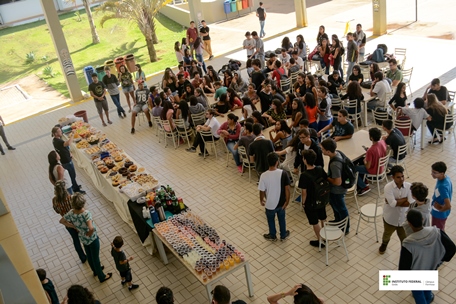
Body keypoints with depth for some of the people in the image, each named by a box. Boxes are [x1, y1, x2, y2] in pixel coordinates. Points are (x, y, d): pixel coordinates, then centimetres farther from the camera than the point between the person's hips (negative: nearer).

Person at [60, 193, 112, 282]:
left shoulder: (71, 213, -18)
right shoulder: (86, 213, -37)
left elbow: (61, 221, 0)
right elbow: (91, 228, -47)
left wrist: (74, 227, 3)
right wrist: (89, 234, -24)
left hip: (82, 238, 6)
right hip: (92, 238, -6)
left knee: (89, 255, 29)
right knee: (95, 257, 15)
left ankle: (95, 270, 56)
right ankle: (102, 277, 37)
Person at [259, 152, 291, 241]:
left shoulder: (264, 176, -24)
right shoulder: (283, 173, -21)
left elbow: (262, 191, -14)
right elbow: (287, 189, -15)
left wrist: (261, 200, 6)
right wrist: (287, 201, 0)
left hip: (270, 204, -1)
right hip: (281, 203, 2)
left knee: (271, 220, 26)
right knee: (282, 219, 28)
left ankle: (273, 236, 47)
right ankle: (283, 235, 48)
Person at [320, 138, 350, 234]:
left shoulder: (334, 164, -38)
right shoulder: (337, 153, -10)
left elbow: (337, 182, -31)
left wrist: (327, 178, -18)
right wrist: (329, 176, 5)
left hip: (337, 191, -9)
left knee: (341, 209, 15)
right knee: (335, 205, 31)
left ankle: (345, 229, 38)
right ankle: (338, 221, 55)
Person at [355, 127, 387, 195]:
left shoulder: (370, 151, -35)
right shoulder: (383, 142, -14)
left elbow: (368, 167, -24)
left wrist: (364, 161, -5)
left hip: (374, 170, -8)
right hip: (381, 167, 8)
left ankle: (364, 187, 13)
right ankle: (361, 183, 35)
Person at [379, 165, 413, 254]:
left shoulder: (409, 186, -17)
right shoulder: (388, 187, -24)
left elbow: (411, 203, -24)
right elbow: (393, 204, -32)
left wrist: (396, 202, -25)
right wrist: (405, 198, -22)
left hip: (404, 218, 0)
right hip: (390, 218, 0)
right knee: (387, 234, 28)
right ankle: (384, 244, 60)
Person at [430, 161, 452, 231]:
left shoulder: (442, 186, -38)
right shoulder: (446, 177, -10)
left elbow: (448, 206, -38)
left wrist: (440, 209, -19)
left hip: (440, 214, -8)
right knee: (441, 230, 29)